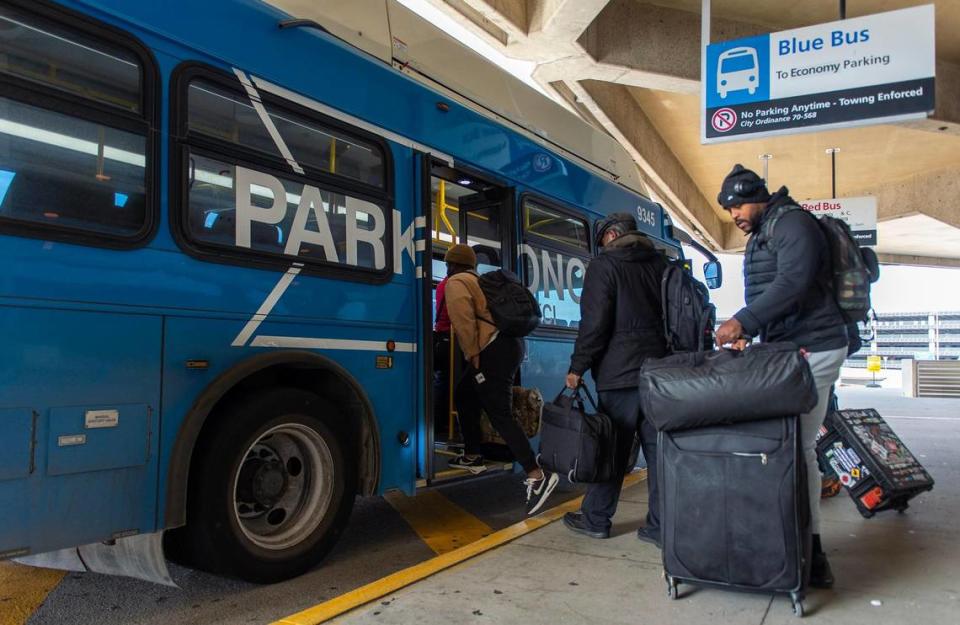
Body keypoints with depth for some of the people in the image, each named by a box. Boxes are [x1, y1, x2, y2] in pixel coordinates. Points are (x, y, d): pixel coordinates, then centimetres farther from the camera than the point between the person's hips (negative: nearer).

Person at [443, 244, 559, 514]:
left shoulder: (455, 283, 1)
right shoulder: (477, 281, 29)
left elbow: (463, 319, -14)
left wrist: (473, 354, -13)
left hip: (494, 350, -10)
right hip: (507, 344, 10)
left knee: (500, 415, -12)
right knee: (464, 394, 23)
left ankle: (537, 475, -19)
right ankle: (472, 456, 30)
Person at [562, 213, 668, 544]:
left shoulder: (604, 265, -4)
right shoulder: (660, 263, 14)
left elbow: (594, 323, -11)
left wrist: (578, 367, -5)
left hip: (620, 371, -5)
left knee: (612, 448, 3)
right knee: (658, 448, 6)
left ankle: (595, 519, 15)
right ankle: (661, 526, 9)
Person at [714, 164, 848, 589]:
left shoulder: (793, 224, -8)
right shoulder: (759, 237, 22)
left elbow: (791, 283, -23)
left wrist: (742, 322, -28)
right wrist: (746, 331, 9)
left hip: (813, 350, -9)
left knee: (797, 448, -10)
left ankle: (811, 554, -3)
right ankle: (808, 549, 13)